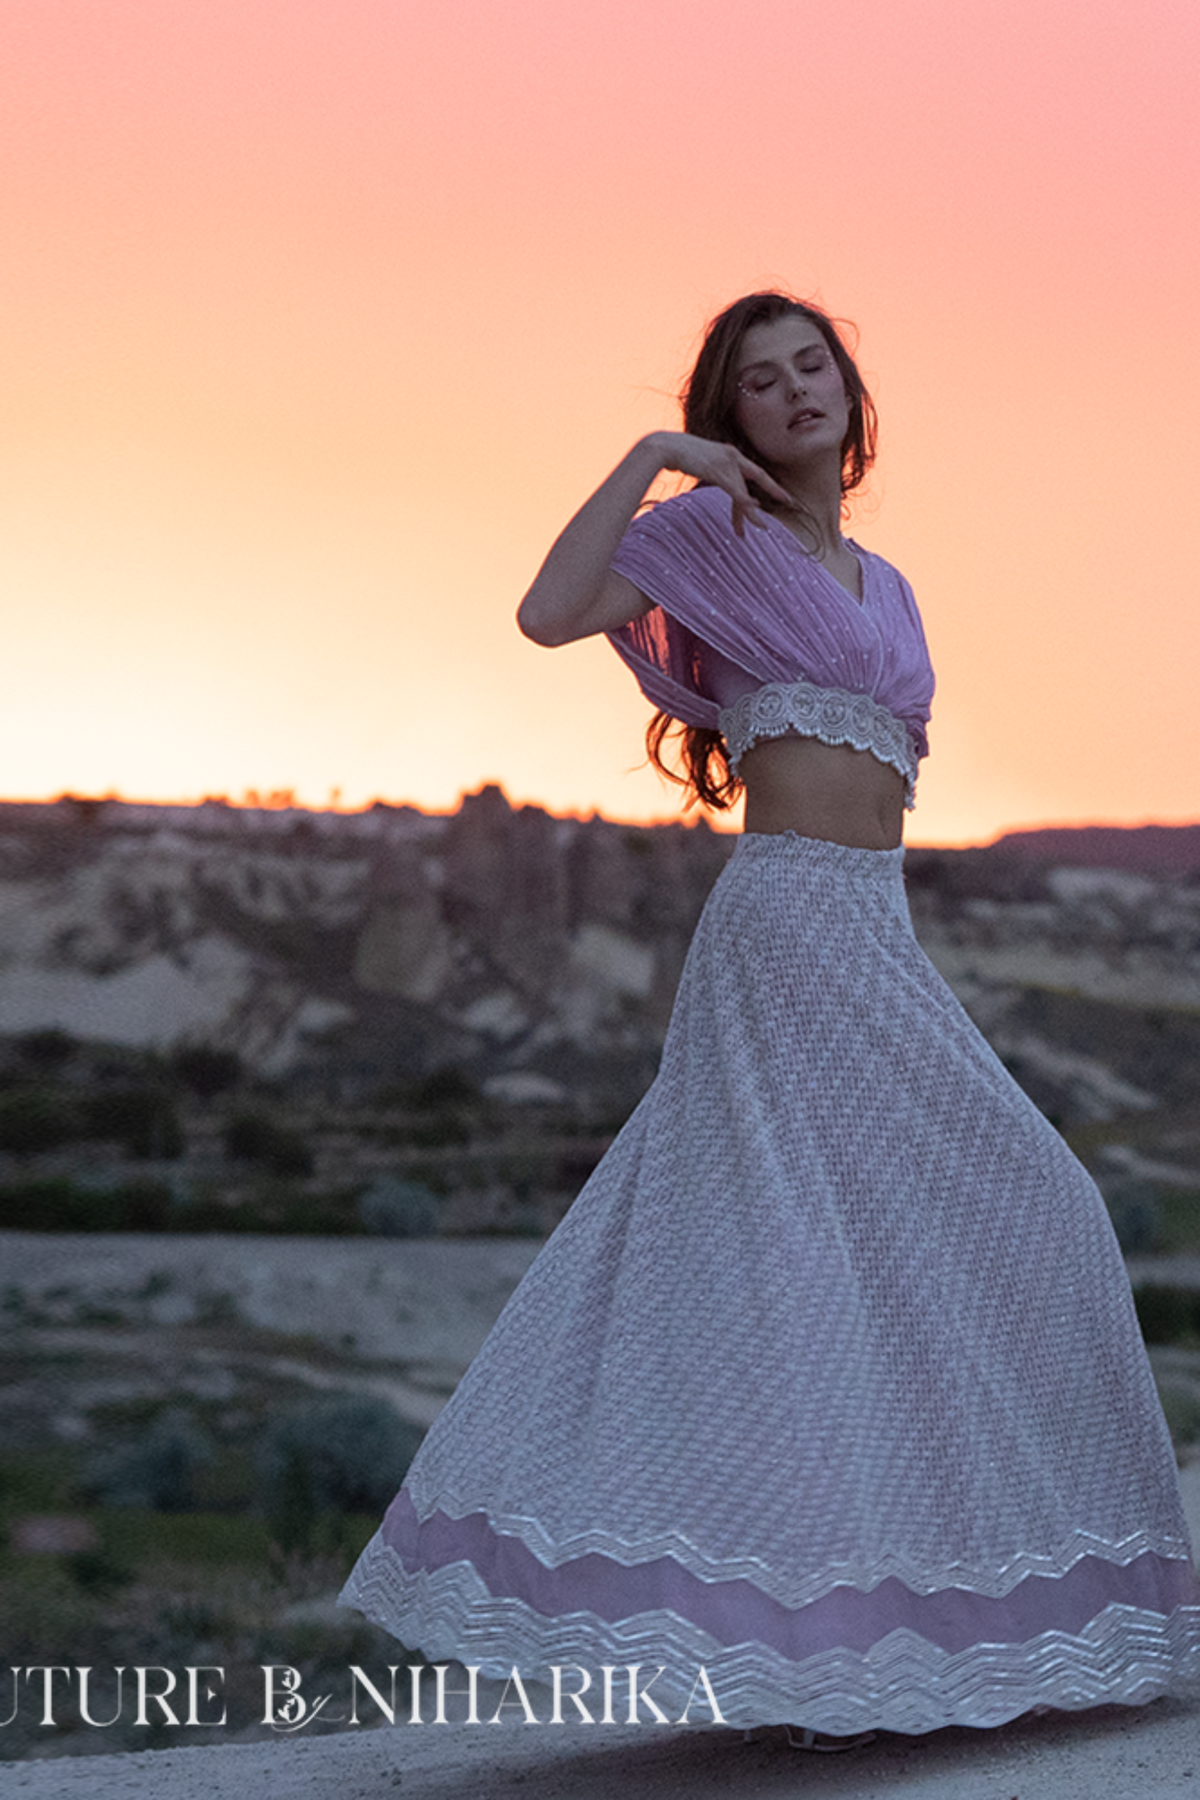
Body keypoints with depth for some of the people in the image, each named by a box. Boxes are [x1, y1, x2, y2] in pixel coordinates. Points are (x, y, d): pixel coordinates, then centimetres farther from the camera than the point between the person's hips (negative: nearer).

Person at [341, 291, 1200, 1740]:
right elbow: (548, 612, -16)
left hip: (875, 931, 7)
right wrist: (651, 455, -12)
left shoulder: (876, 582, 22)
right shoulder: (718, 534, 0)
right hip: (788, 920, -7)